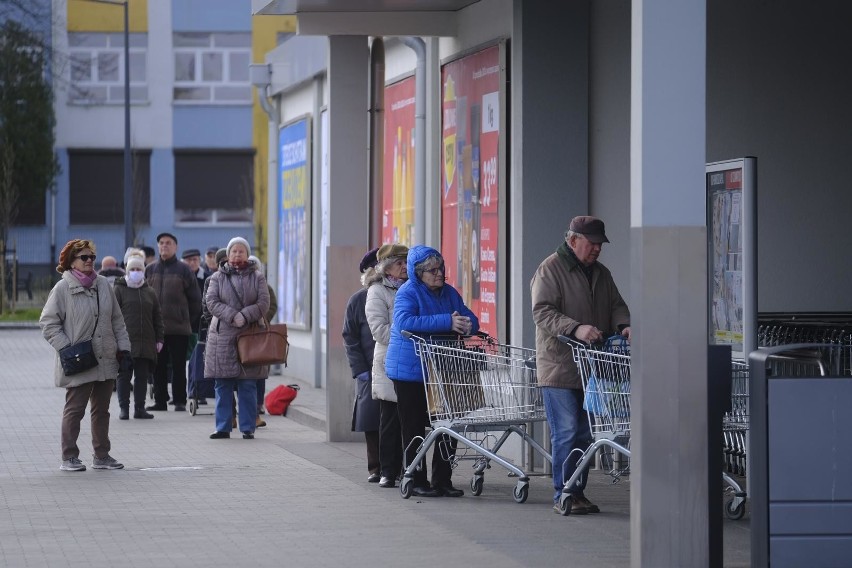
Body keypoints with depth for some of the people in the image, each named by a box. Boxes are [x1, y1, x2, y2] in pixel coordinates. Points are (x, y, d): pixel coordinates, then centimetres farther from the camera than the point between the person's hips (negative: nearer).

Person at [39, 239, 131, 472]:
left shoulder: (103, 285, 8)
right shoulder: (62, 289, -8)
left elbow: (116, 319, 14)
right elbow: (48, 323, -7)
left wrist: (123, 347, 8)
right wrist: (66, 349, -14)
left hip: (106, 361, 6)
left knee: (102, 409, 12)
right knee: (75, 409, -1)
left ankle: (101, 455, 21)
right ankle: (69, 457, 6)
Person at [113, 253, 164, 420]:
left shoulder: (149, 293, 15)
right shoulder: (119, 290, 1)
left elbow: (157, 317, 18)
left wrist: (159, 339, 12)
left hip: (146, 343, 4)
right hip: (125, 342, -4)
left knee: (142, 376, 6)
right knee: (124, 375, 0)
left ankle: (140, 408, 12)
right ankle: (124, 408, 4)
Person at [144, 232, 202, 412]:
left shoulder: (183, 270, 1)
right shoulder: (150, 270, 9)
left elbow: (195, 298, 4)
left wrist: (189, 320, 3)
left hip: (179, 328, -3)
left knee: (178, 365, 1)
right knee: (158, 365, 6)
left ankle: (180, 401, 7)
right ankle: (160, 400, 13)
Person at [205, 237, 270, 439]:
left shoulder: (257, 277, 9)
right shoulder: (218, 277, 8)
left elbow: (263, 303, -1)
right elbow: (212, 301, -3)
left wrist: (245, 316, -16)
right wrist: (232, 316, -16)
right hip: (223, 337, 0)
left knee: (248, 387, 0)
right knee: (223, 386, 2)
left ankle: (248, 428, 5)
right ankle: (223, 427, 8)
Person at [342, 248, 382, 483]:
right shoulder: (358, 300, 6)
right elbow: (350, 338, 6)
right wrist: (360, 369, -4)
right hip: (370, 372, 0)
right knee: (372, 421, 1)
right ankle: (375, 468, 9)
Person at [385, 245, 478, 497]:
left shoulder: (449, 293, 10)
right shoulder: (408, 293, -10)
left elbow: (471, 320, 10)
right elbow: (404, 322, -28)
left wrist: (465, 325, -17)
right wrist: (446, 322, -30)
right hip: (410, 372, -6)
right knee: (415, 429, 1)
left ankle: (442, 480, 13)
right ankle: (416, 481, 8)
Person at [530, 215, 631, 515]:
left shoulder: (601, 274, 18)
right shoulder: (550, 270, -6)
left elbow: (616, 306, 19)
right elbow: (543, 312, -15)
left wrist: (623, 325, -5)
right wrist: (576, 329, -29)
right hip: (559, 365, -7)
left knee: (584, 434, 9)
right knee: (567, 432, -8)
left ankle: (578, 493, 16)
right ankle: (563, 495, -2)